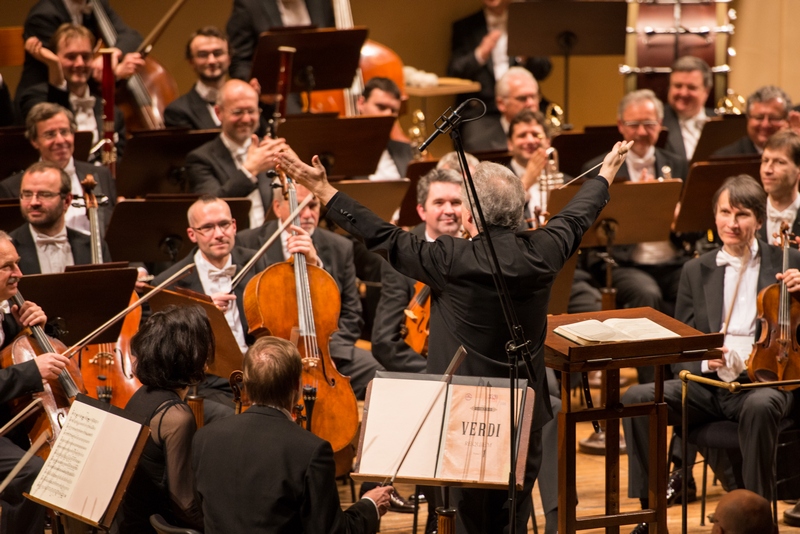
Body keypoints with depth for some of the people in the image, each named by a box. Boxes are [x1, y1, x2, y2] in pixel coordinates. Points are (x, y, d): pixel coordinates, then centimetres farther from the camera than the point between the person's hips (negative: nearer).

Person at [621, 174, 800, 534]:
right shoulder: (696, 271, 15)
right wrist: (703, 359, -11)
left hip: (764, 381, -3)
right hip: (708, 383, 3)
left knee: (760, 407, -39)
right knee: (636, 398, -21)